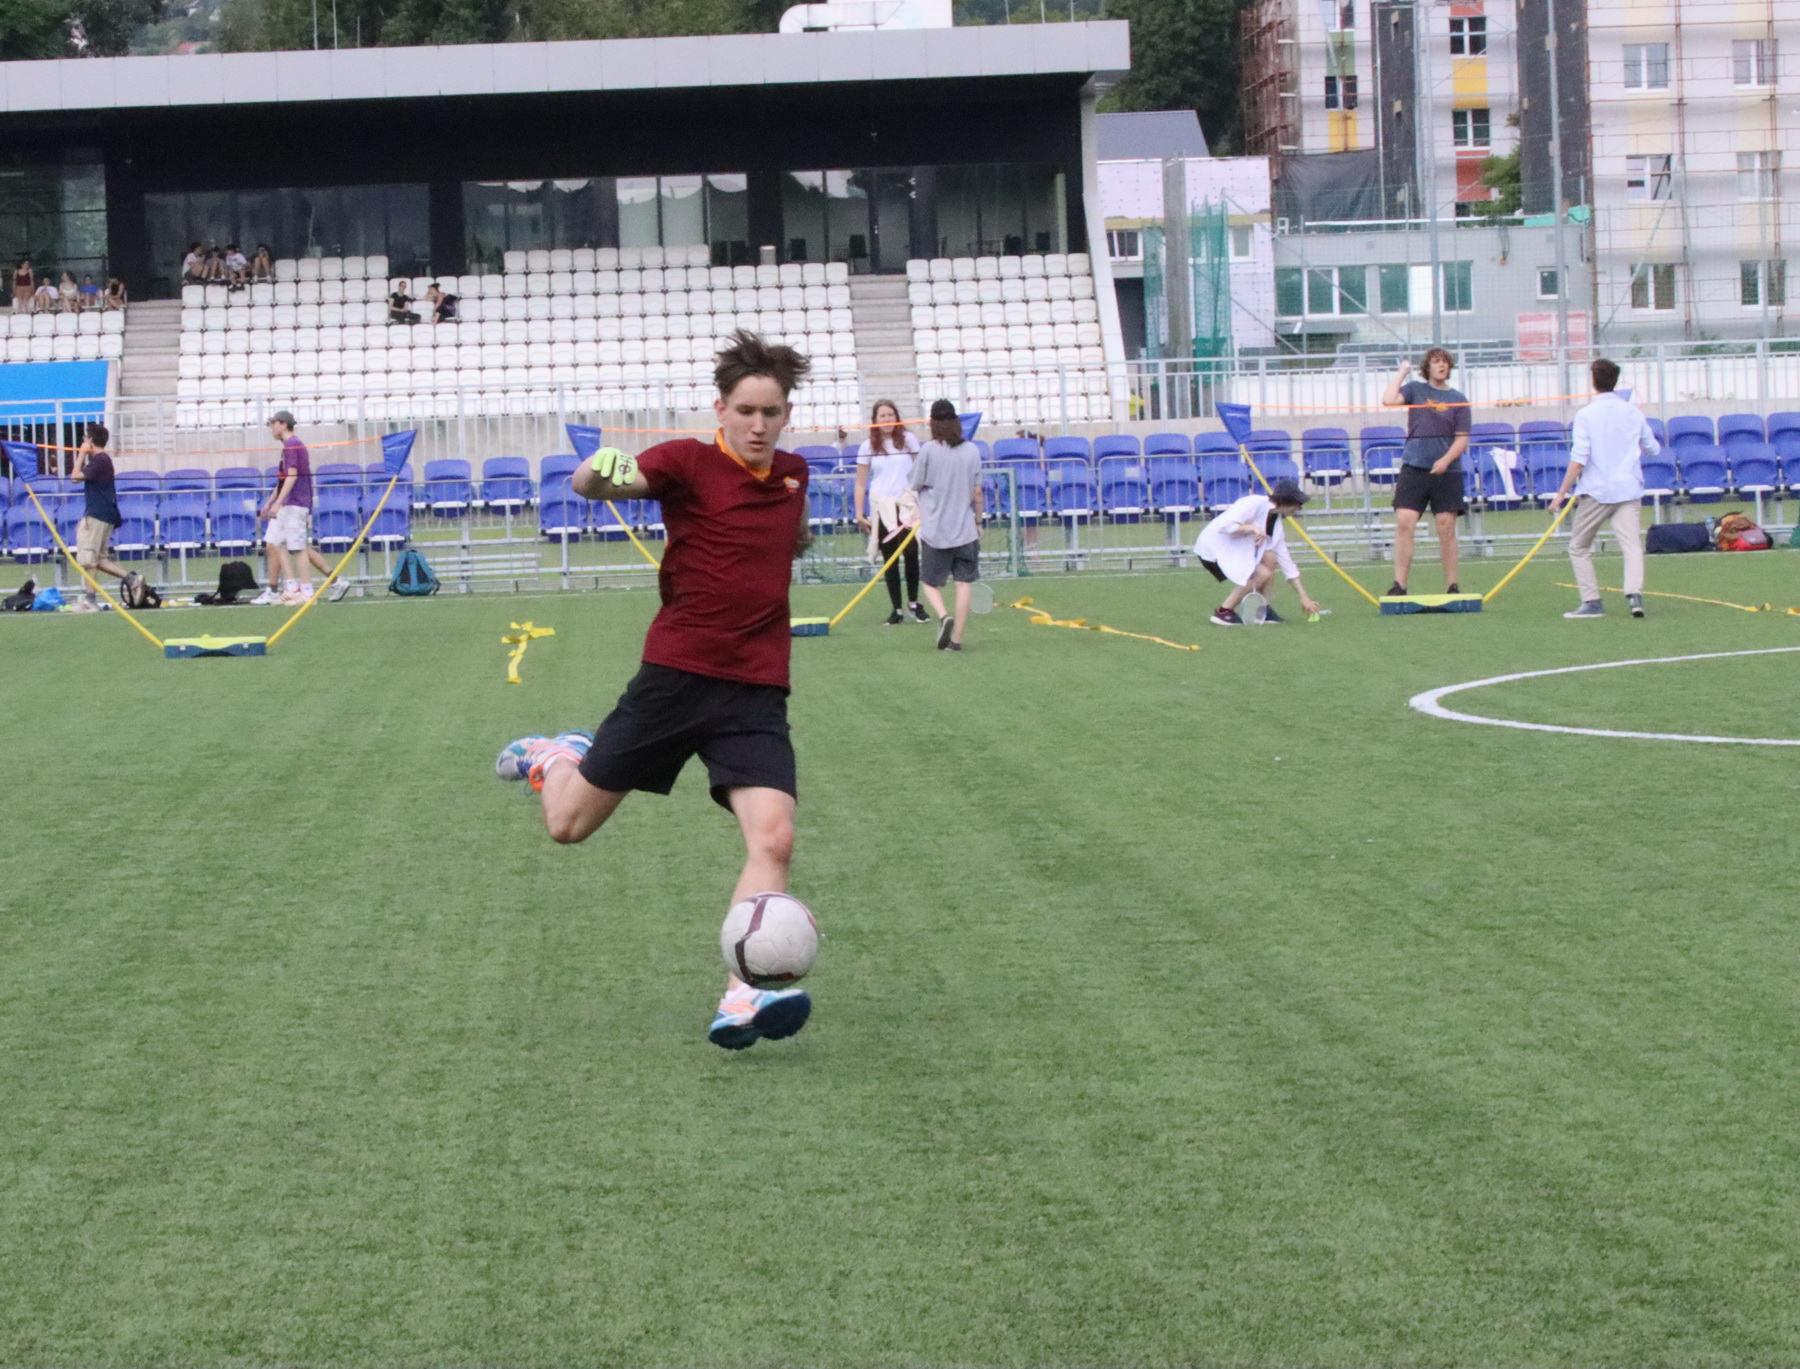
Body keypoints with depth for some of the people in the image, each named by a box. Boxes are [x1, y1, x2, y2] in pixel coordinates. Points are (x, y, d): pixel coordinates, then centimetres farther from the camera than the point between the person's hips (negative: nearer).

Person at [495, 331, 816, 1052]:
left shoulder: (793, 473, 11)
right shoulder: (690, 462, -6)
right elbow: (590, 482, -25)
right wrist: (601, 471, -44)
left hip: (756, 692, 3)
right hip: (676, 674, -3)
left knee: (773, 837, -19)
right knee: (570, 823, 7)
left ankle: (741, 1001, -20)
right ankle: (557, 757, 42)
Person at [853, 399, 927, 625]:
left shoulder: (908, 440, 4)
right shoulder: (868, 447, 3)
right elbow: (860, 483, 6)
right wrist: (859, 514, 0)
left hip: (907, 503, 0)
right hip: (880, 506, 0)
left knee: (911, 553, -11)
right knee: (889, 559, 0)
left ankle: (913, 603, 6)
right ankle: (897, 610, 5)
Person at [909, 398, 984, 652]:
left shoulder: (928, 450, -9)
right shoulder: (972, 450, 0)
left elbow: (916, 486, -1)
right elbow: (977, 492, 4)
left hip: (935, 529, -2)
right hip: (965, 528, 2)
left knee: (931, 582, 10)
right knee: (964, 582, 6)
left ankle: (943, 616, -16)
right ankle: (957, 638, 2)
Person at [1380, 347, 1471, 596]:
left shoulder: (1458, 399, 6)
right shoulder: (1415, 389, 8)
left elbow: (1462, 438, 3)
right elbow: (1389, 400, -8)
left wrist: (1446, 460, -13)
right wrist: (1402, 372, 1)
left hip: (1447, 472, 0)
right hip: (1413, 467, 0)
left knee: (1446, 529, 1)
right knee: (1404, 524, -9)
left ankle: (1452, 586, 8)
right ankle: (1399, 584, -7)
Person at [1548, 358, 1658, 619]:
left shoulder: (1586, 414, -6)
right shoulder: (1634, 412, 6)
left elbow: (1579, 458, -13)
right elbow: (1653, 448, 19)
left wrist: (1562, 493, -9)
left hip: (1596, 490, -3)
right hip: (1628, 490, 3)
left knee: (1578, 548, 11)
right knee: (1632, 545, -6)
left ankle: (1591, 602, 5)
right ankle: (1634, 593, -27)